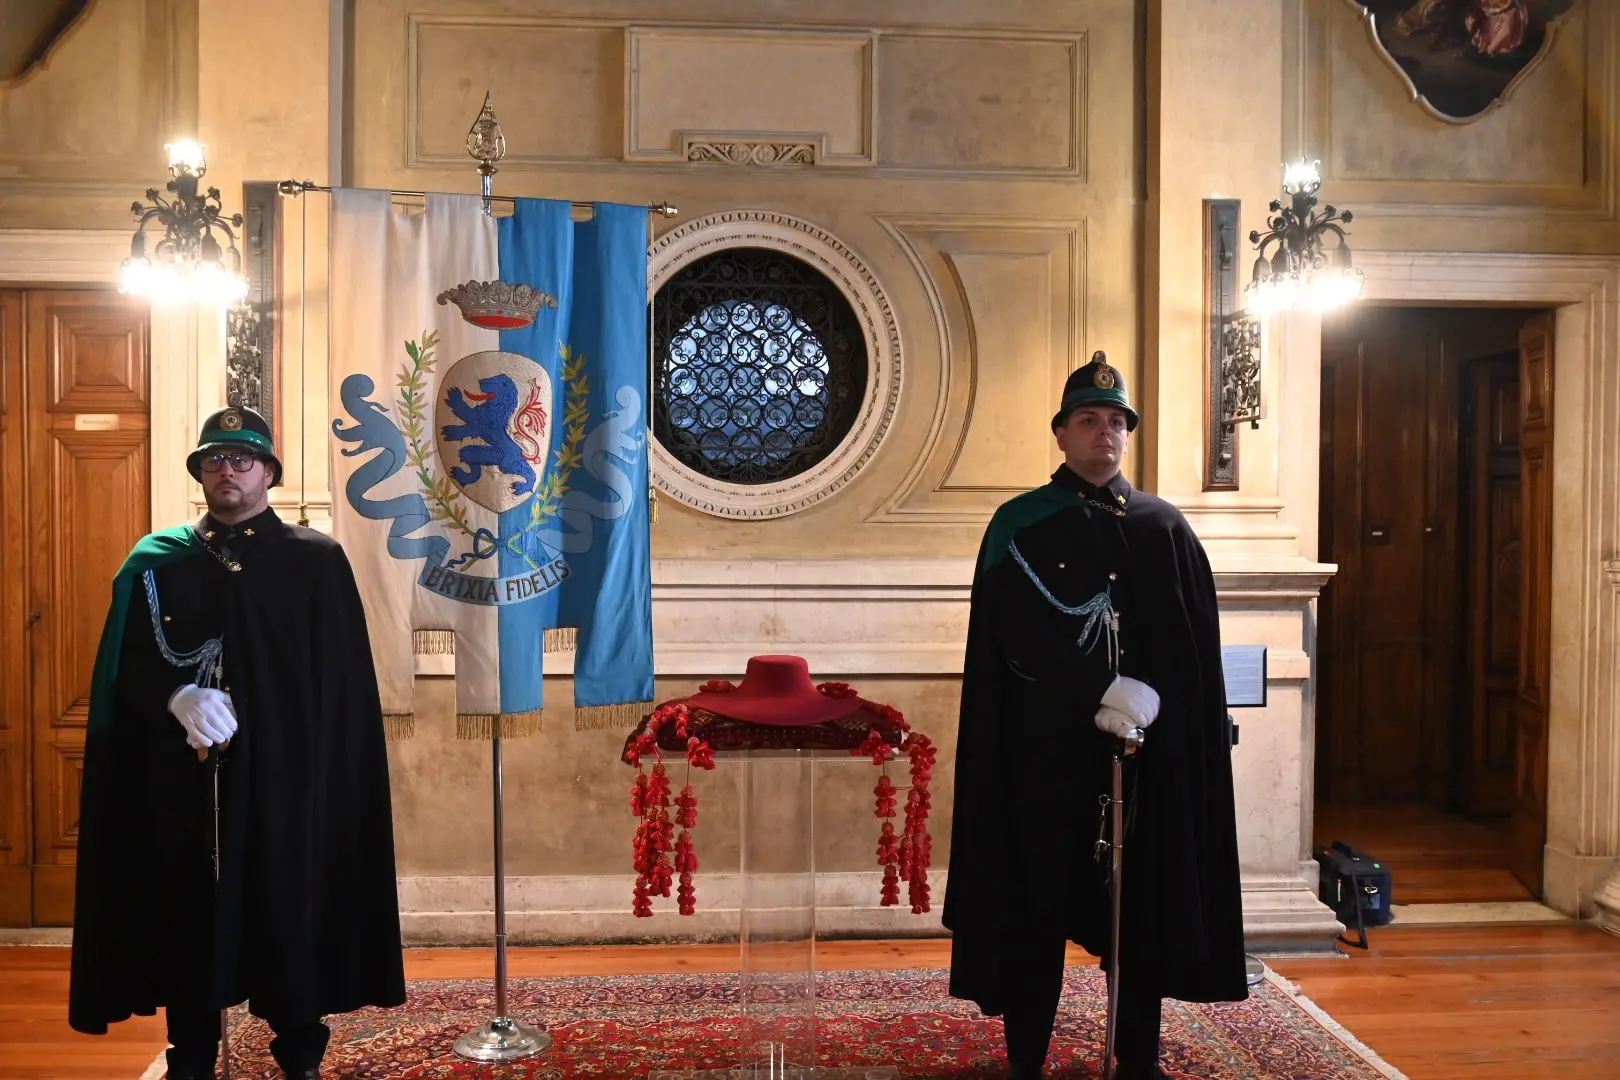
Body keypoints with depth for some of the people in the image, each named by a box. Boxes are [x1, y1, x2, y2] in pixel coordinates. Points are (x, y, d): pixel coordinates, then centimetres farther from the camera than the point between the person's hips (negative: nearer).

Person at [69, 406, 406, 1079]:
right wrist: (180, 699, -14)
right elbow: (126, 667, 5)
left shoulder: (317, 561, 4)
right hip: (183, 778, 2)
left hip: (286, 774, -1)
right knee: (189, 908, 5)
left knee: (290, 906, 2)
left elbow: (341, 682, 1)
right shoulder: (155, 562, 10)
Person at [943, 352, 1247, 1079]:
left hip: (1151, 749, 3)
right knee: (1038, 905, 3)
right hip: (1048, 749, -3)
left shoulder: (1164, 528, 10)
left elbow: (1196, 648, 7)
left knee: (1145, 903, 8)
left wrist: (1148, 702, -7)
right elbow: (1019, 639, -11)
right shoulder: (1019, 526, 0)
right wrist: (1108, 691, -19)